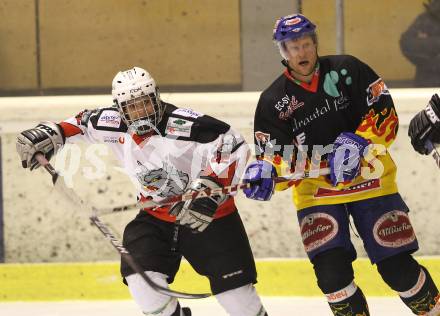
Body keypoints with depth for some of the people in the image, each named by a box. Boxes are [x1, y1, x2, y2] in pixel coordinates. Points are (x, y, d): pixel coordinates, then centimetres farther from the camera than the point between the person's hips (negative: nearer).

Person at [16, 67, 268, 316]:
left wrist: (210, 186, -38)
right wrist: (51, 133, -2)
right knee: (140, 273, -15)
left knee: (232, 286, -5)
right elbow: (85, 122, 12)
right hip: (156, 216, 5)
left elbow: (233, 145, -31)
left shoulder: (184, 125, -27)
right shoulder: (116, 125, -8)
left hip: (210, 213, -5)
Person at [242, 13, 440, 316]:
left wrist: (357, 144, -23)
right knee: (331, 269, -16)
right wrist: (265, 173, -26)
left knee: (396, 265, -3)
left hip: (369, 179, -1)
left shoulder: (347, 70, -5)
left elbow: (386, 115, -8)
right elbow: (280, 157, -3)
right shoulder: (273, 102, -1)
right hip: (316, 191, 1)